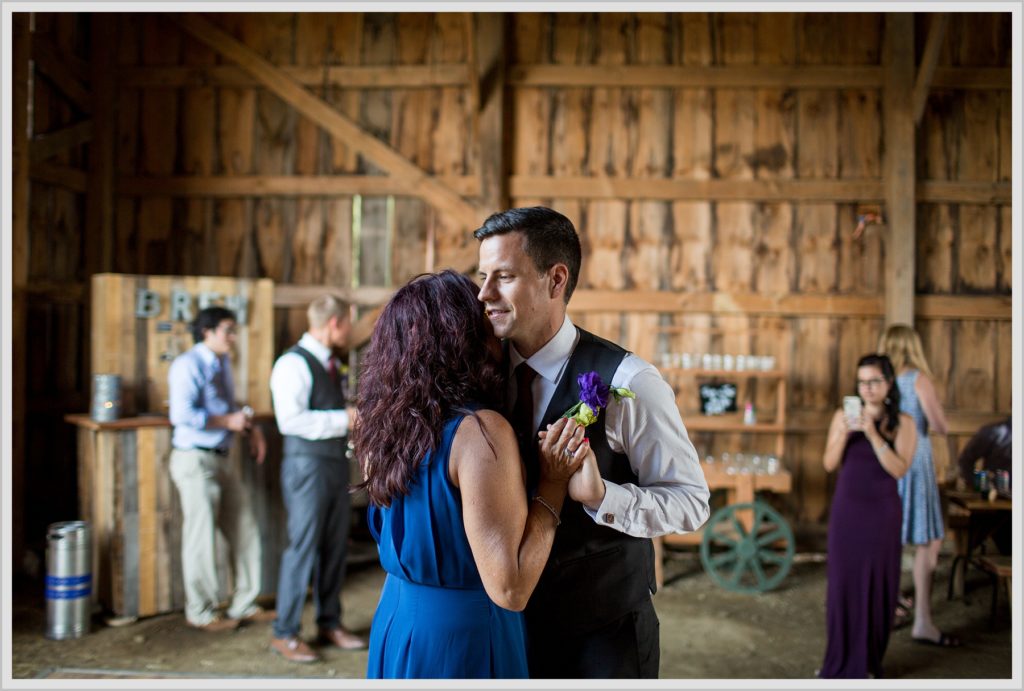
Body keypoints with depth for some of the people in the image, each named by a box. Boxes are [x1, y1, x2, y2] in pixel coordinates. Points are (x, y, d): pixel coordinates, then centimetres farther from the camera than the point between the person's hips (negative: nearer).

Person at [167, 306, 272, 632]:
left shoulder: (222, 363, 15)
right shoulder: (189, 365, -13)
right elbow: (182, 414, -24)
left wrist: (250, 427, 7)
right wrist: (228, 421, -18)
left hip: (222, 458, 9)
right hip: (196, 460, -9)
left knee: (244, 531, 11)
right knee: (201, 537, 1)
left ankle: (244, 604, 23)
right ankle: (200, 612, 17)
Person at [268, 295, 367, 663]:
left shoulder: (331, 363, 15)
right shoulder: (293, 363, -13)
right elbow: (291, 420, -22)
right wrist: (344, 419, -20)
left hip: (337, 463, 8)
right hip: (307, 466, -8)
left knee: (335, 546, 13)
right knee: (303, 547, -4)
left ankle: (330, 623, 26)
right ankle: (284, 633, 9)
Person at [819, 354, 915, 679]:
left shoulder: (903, 423, -3)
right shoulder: (843, 416, 1)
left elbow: (899, 469, -13)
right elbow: (829, 464, -2)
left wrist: (872, 434, -22)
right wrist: (844, 433, -18)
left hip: (882, 512, -1)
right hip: (846, 509, 1)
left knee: (877, 584, 4)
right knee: (843, 582, 3)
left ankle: (868, 661, 18)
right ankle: (841, 661, 16)